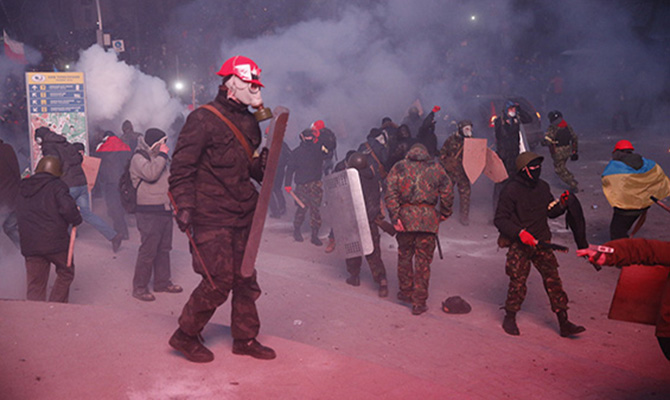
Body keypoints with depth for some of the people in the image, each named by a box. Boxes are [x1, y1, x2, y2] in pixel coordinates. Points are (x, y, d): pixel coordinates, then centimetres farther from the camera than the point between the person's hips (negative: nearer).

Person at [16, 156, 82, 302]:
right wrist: (76, 220, -3)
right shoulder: (57, 186, -7)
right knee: (65, 272, 16)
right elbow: (68, 208, -20)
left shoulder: (22, 188, 14)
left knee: (35, 284, 9)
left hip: (29, 245, 5)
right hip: (55, 241, -5)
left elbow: (16, 215, 19)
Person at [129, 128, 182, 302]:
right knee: (148, 250, -7)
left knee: (164, 248, 14)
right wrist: (162, 154, -16)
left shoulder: (160, 158, 19)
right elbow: (150, 173, -26)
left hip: (165, 209, 9)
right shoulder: (139, 158, -7)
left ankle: (162, 282, 25)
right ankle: (139, 287, 2)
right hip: (149, 212, -8)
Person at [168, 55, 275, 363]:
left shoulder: (249, 123, 15)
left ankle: (245, 338, 25)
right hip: (212, 217, -8)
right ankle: (185, 335, 14)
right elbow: (181, 167, -11)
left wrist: (262, 164, 2)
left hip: (243, 215, 8)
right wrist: (184, 206, -19)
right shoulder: (203, 119, -9)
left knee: (246, 279, 11)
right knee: (219, 282, -6)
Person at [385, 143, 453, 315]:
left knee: (404, 256, 19)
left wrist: (395, 217, -5)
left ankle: (405, 292, 31)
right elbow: (447, 193, 5)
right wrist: (444, 214, 16)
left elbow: (390, 193, -3)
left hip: (405, 217, 1)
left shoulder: (399, 167, 9)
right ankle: (419, 303, 7)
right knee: (423, 261, 5)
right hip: (428, 219, 0)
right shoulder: (436, 168, 10)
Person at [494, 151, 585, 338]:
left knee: (553, 279, 2)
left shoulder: (542, 187, 7)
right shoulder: (511, 190, -11)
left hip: (541, 242, 5)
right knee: (518, 282, -1)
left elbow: (550, 212, 16)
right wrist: (520, 233, -22)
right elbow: (500, 219, -11)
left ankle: (564, 323, 8)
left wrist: (561, 205, -6)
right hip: (519, 244, -5)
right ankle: (509, 319, 21)